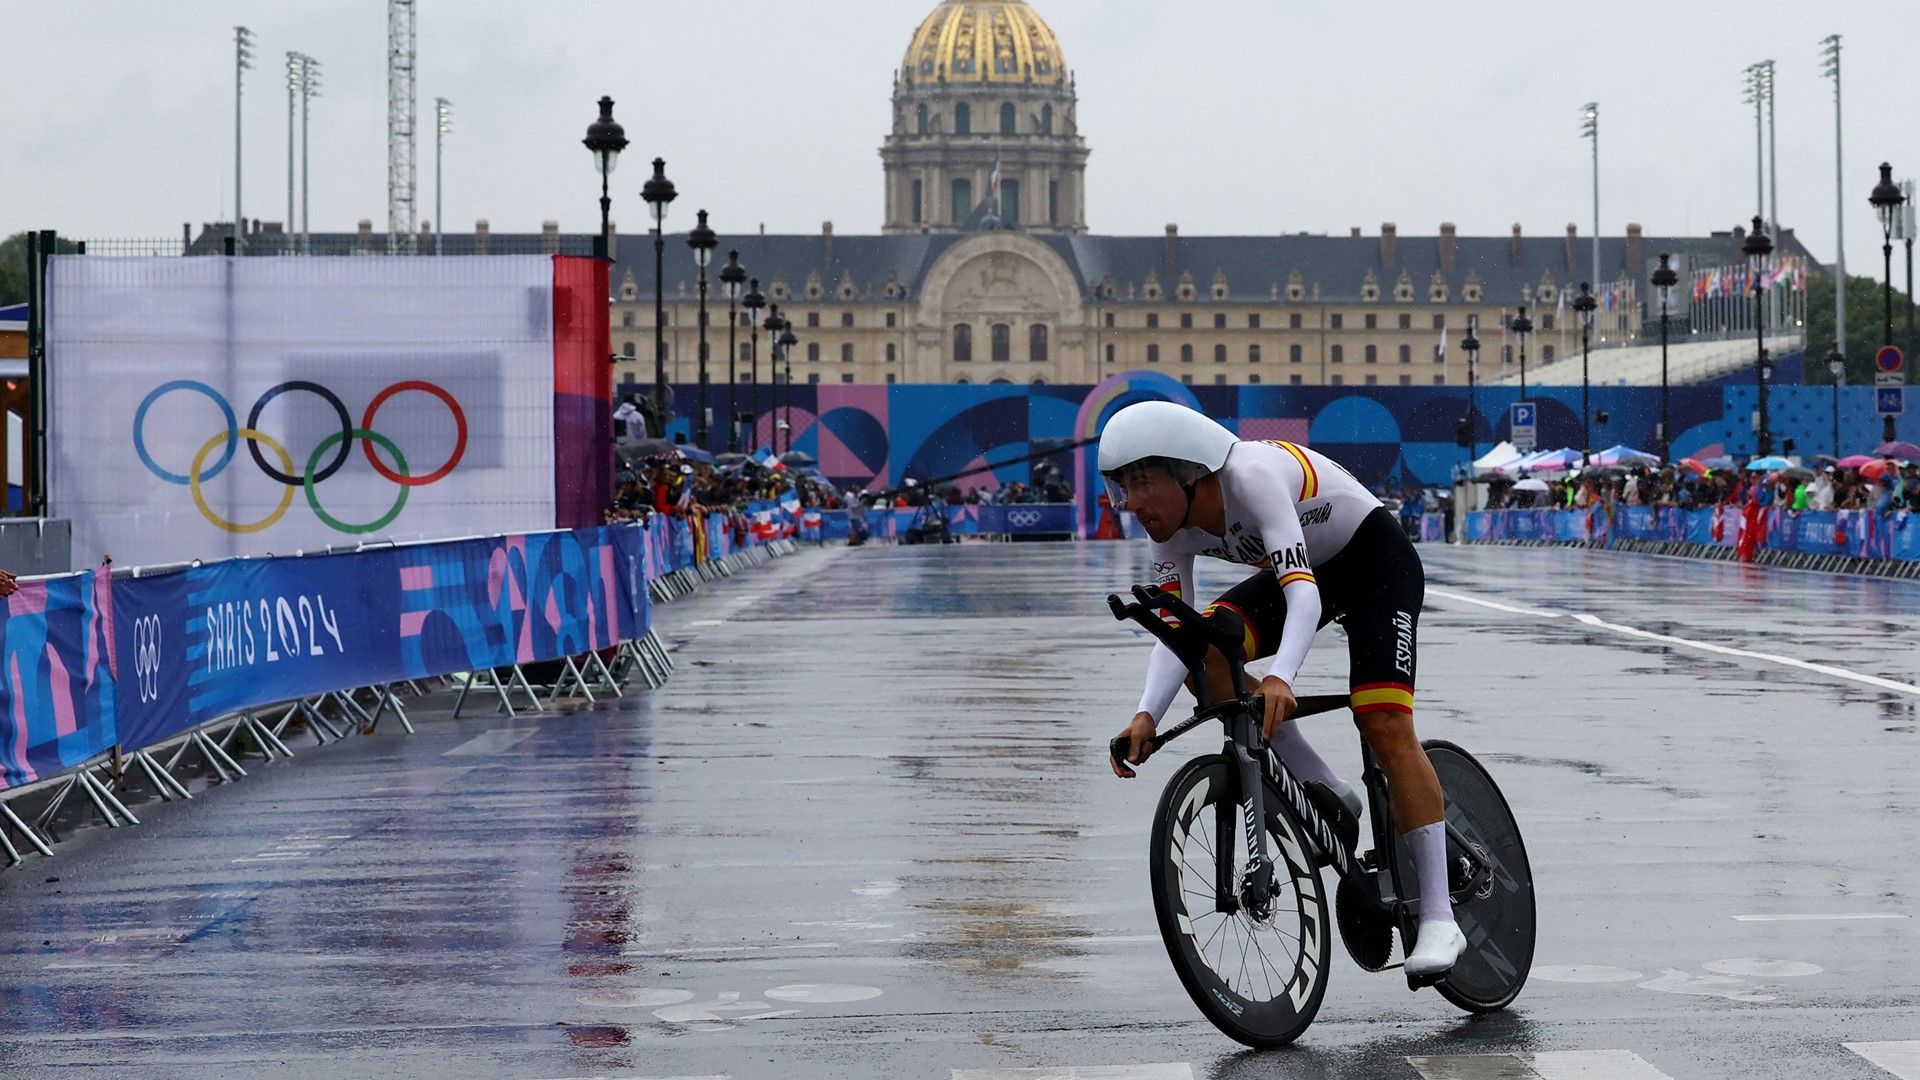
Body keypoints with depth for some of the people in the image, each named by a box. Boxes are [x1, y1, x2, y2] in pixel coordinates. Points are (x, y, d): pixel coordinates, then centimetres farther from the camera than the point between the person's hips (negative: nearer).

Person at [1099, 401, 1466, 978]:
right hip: (1304, 565, 7)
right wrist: (1146, 715, -35)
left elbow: (1304, 593, -44)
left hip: (1375, 557, -7)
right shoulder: (1172, 531, -12)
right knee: (1205, 653, -19)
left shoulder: (1252, 476, -35)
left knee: (1385, 724, -22)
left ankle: (1439, 917, -19)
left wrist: (1280, 678, -60)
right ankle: (1327, 794, -5)